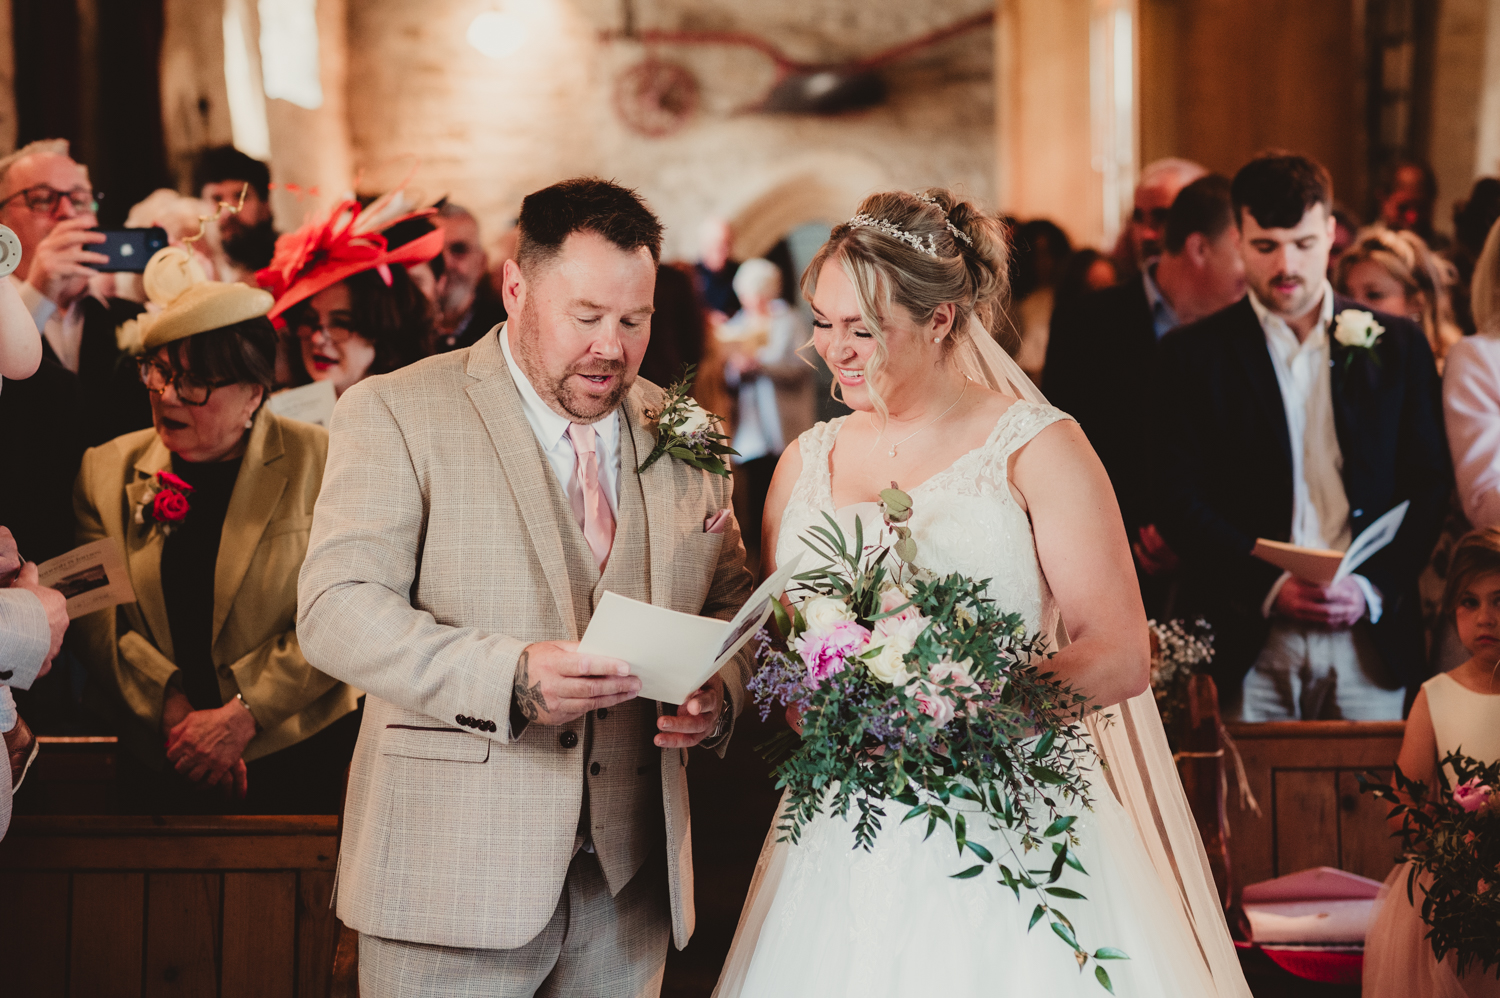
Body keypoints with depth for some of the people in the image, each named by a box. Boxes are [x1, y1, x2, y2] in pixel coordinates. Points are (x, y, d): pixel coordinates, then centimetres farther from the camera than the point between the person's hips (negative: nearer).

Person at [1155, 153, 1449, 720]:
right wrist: (1270, 587, -14)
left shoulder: (1398, 345, 10)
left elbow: (1429, 486, 8)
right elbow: (1180, 503, -1)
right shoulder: (1194, 355, 4)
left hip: (1369, 644, 1)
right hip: (1248, 648, -1)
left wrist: (1374, 588, -8)